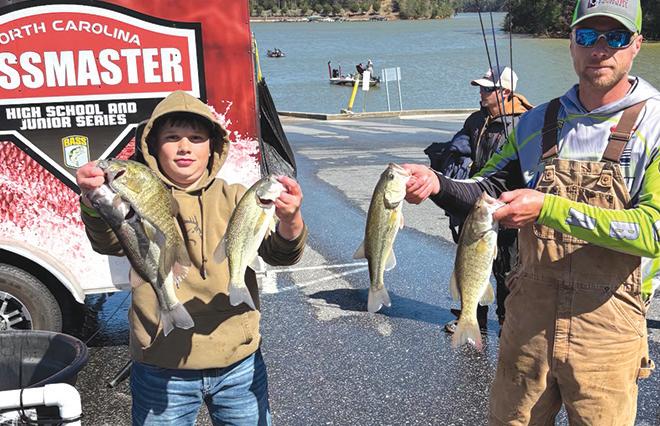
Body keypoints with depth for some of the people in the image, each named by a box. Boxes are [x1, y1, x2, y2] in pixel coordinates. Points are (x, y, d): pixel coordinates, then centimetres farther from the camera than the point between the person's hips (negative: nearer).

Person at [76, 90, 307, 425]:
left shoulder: (234, 199, 1)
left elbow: (279, 254, -12)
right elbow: (109, 242, -25)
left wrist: (290, 221, -35)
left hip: (239, 364, 2)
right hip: (160, 370, -1)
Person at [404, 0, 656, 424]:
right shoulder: (537, 123, 6)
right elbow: (486, 193, 11)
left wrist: (548, 208, -24)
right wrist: (436, 184, -10)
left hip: (607, 328, -3)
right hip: (528, 317, 3)